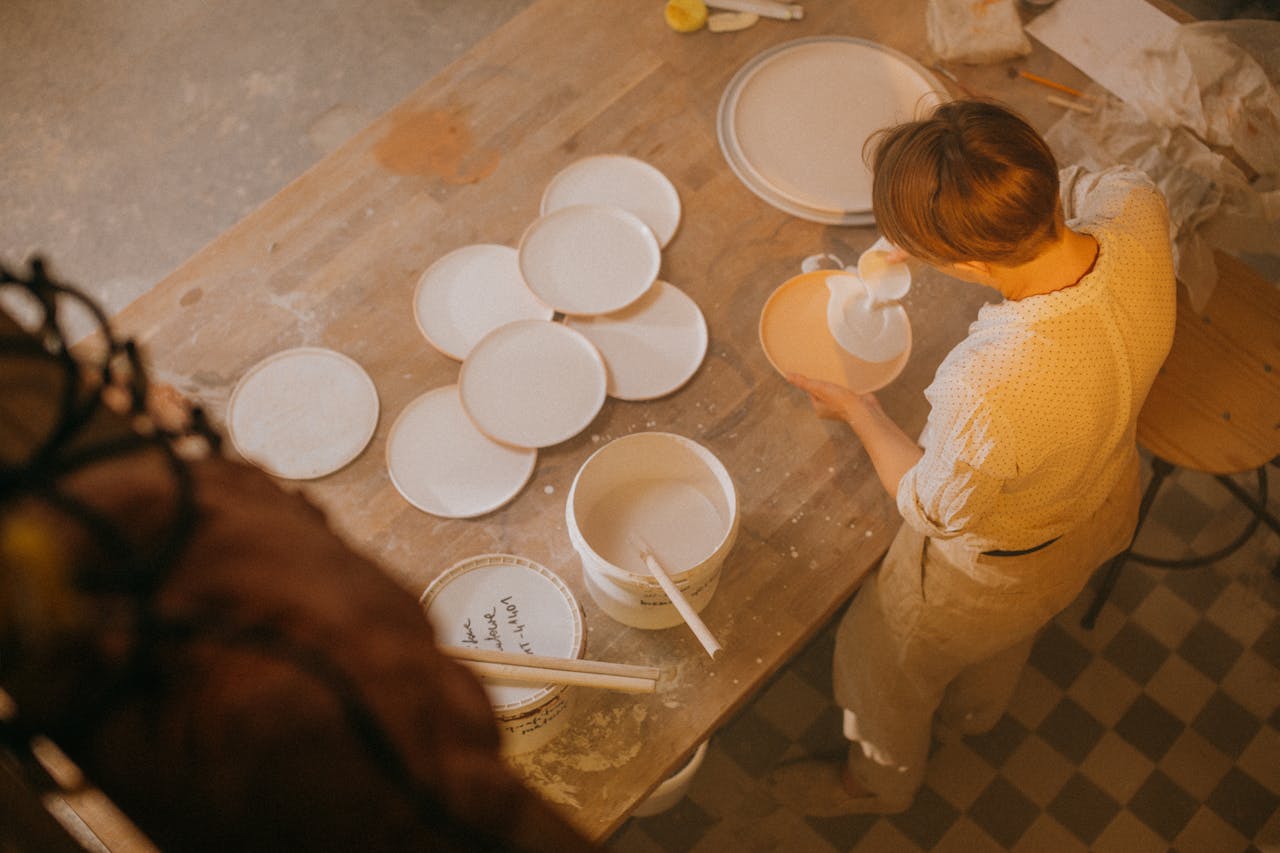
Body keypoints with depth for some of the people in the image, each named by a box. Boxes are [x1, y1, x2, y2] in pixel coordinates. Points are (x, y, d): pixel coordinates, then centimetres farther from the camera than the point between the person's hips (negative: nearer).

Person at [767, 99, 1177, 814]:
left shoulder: (987, 388, -49)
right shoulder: (1139, 211, -32)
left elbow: (932, 508, -24)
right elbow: (1075, 189, -2)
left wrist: (857, 410, -11)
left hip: (992, 567, -6)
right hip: (1107, 507, 6)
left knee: (887, 665, 28)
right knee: (1007, 641, 40)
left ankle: (881, 782, 60)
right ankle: (975, 712, 73)